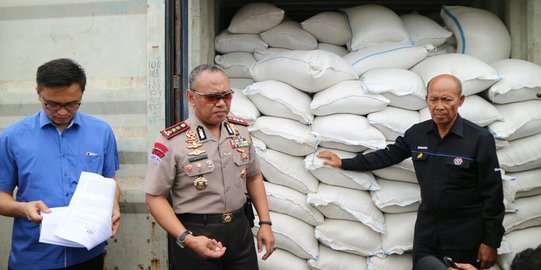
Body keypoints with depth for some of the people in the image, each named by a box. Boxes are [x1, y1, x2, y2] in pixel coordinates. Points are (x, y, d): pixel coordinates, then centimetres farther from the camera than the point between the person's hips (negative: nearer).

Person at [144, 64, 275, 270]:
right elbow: (155, 198, -11)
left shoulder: (241, 130, 3)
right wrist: (186, 238, -21)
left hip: (240, 230, 5)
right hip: (197, 235, -4)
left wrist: (265, 223, 7)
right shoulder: (172, 142, -13)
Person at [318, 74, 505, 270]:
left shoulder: (480, 138, -14)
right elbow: (387, 156, 13)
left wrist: (491, 242, -11)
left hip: (464, 233, -4)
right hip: (426, 227, 4)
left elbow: (492, 194, -11)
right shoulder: (416, 133, 0)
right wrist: (344, 163, 13)